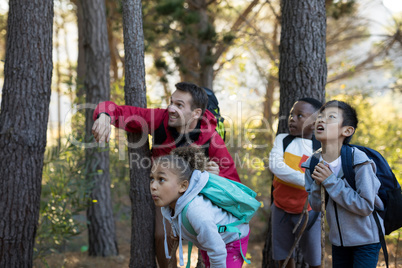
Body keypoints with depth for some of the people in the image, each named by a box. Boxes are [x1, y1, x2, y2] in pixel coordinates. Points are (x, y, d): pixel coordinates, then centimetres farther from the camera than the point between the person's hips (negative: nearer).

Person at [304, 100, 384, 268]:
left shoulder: (358, 161, -23)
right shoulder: (313, 163, -7)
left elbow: (366, 206, -25)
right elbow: (316, 206, -1)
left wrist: (331, 181, -26)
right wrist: (318, 184, -21)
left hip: (366, 240, -5)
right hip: (338, 240, 5)